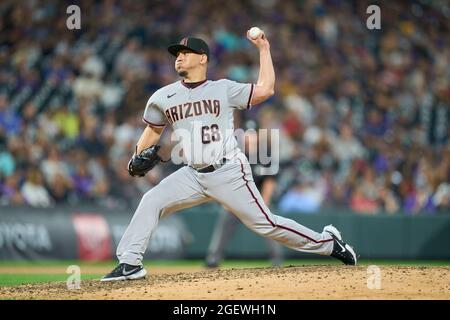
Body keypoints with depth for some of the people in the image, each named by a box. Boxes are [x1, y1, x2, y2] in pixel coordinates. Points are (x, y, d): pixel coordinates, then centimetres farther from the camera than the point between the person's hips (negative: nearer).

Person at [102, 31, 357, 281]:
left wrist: (264, 49, -5)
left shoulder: (224, 89, -1)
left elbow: (265, 90, -7)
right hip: (192, 175, 4)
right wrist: (138, 157, 6)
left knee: (265, 223, -5)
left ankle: (328, 242, 10)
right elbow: (154, 129, 22)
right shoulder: (163, 98, 8)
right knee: (151, 202, -13)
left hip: (229, 173, -4)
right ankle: (130, 264, -10)